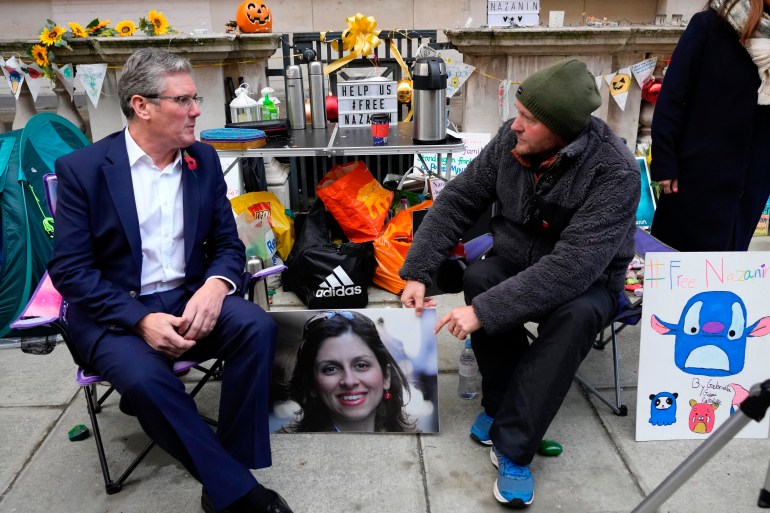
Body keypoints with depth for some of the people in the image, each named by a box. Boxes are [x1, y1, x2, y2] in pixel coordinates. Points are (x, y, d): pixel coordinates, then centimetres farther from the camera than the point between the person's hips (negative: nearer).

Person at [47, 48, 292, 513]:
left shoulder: (204, 160, 5)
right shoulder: (83, 168, -6)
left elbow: (228, 243, 5)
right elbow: (69, 268, -9)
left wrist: (215, 284, -19)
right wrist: (141, 319, -24)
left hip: (189, 298, 3)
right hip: (114, 312, -3)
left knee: (258, 327, -26)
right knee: (144, 377, -33)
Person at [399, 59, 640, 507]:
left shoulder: (615, 172, -28)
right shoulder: (511, 140, -14)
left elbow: (572, 266, -36)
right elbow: (459, 200, -6)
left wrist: (484, 310, -39)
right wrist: (418, 271, -15)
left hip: (588, 281, -3)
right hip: (515, 262, 4)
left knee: (576, 314, -36)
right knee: (478, 278, -28)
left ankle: (513, 446, -20)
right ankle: (503, 403, -6)